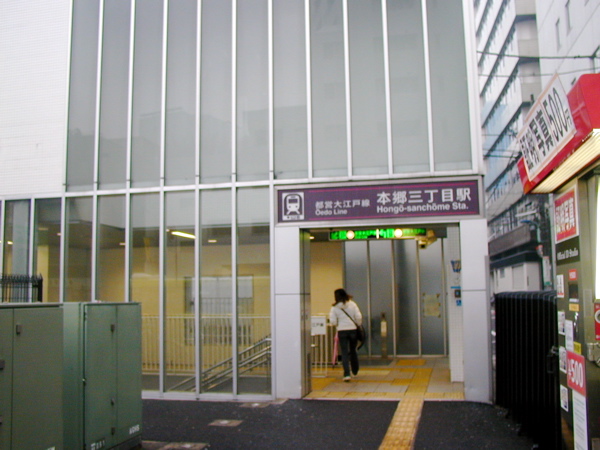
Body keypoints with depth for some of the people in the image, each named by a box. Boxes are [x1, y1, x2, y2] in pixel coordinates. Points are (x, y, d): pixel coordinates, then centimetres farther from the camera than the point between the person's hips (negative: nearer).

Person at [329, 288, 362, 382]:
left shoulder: (335, 307, -3)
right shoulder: (352, 304, -1)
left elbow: (333, 322, -6)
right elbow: (358, 317, -5)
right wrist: (358, 326, 10)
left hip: (341, 331, -2)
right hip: (353, 330, 2)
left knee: (344, 353, 1)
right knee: (353, 351, 19)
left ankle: (347, 374, -9)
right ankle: (355, 371, 34)